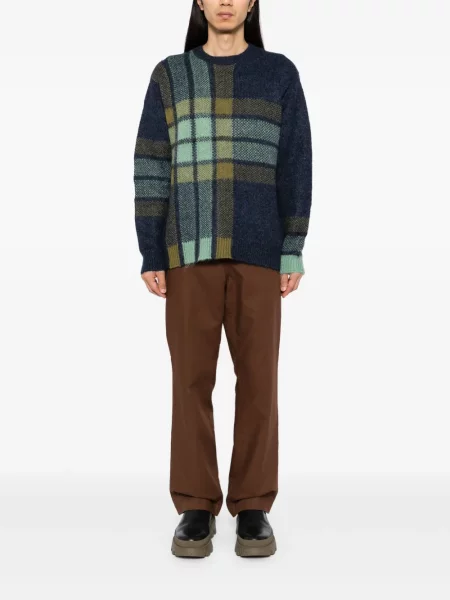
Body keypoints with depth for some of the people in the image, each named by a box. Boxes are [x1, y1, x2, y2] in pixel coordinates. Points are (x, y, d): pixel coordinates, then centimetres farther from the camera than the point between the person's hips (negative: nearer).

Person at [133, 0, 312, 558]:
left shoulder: (279, 74, 8)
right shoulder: (169, 77, 9)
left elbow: (295, 167, 3)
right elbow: (151, 169, 4)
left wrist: (294, 252, -5)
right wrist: (150, 255, -4)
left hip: (257, 248, 0)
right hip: (191, 248, 0)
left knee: (257, 377, -1)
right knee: (192, 377, -2)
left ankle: (252, 508, 10)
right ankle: (196, 508, 9)